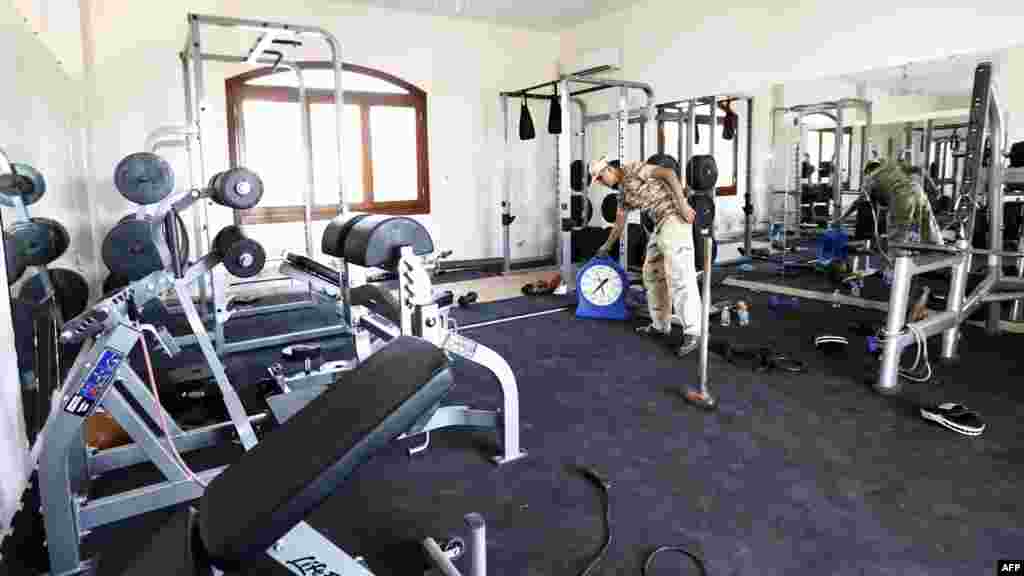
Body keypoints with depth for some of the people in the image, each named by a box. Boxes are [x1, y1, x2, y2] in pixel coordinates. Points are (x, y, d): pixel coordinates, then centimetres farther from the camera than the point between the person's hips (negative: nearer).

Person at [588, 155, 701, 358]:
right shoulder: (624, 192, 21)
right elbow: (619, 223, 33)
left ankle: (692, 332, -12)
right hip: (660, 224, 10)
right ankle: (660, 325, 22)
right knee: (653, 274, 13)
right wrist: (607, 246, 45)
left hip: (675, 217, -10)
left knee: (680, 276, -14)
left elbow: (668, 173, -12)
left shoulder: (633, 169, -4)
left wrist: (683, 204, -20)